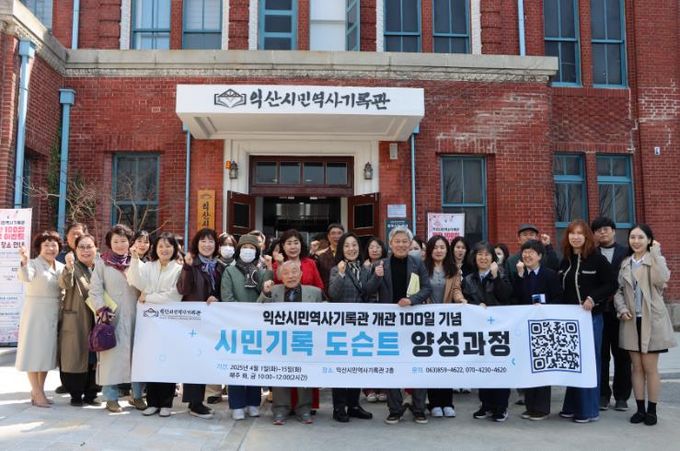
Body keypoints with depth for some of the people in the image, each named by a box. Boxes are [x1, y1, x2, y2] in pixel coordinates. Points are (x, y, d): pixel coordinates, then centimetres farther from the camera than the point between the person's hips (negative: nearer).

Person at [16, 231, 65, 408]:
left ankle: (38, 391, 24)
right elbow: (26, 277, -32)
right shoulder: (34, 264, -9)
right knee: (34, 353, -1)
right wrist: (24, 261, -50)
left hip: (53, 315, 6)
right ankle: (38, 394, 5)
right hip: (35, 314, -6)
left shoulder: (60, 267, 9)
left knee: (47, 352, 12)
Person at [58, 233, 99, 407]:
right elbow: (65, 284, -27)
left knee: (94, 358, 9)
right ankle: (75, 394, 14)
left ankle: (90, 393, 20)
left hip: (96, 321, 4)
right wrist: (68, 267, -45)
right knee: (75, 357, 1)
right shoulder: (73, 267, -5)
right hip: (75, 321, -4)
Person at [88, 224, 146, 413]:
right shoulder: (102, 262, 3)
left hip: (134, 316, 2)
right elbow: (95, 290, -3)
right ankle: (111, 397, 10)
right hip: (112, 317, -2)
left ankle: (137, 395, 16)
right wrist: (102, 310, -11)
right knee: (111, 355, 0)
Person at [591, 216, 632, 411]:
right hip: (598, 310, 0)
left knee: (622, 355, 6)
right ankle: (603, 395, 15)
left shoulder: (627, 253, 4)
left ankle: (621, 396, 17)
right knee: (601, 355, 6)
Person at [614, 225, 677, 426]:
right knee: (637, 367, 9)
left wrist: (655, 253, -20)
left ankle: (652, 410, 13)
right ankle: (640, 409, 17)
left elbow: (662, 279, -23)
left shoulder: (656, 260, -1)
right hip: (631, 321, 4)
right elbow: (618, 290, 9)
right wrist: (622, 309, -8)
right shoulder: (625, 263, 10)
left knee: (650, 368, 1)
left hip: (652, 321, -4)